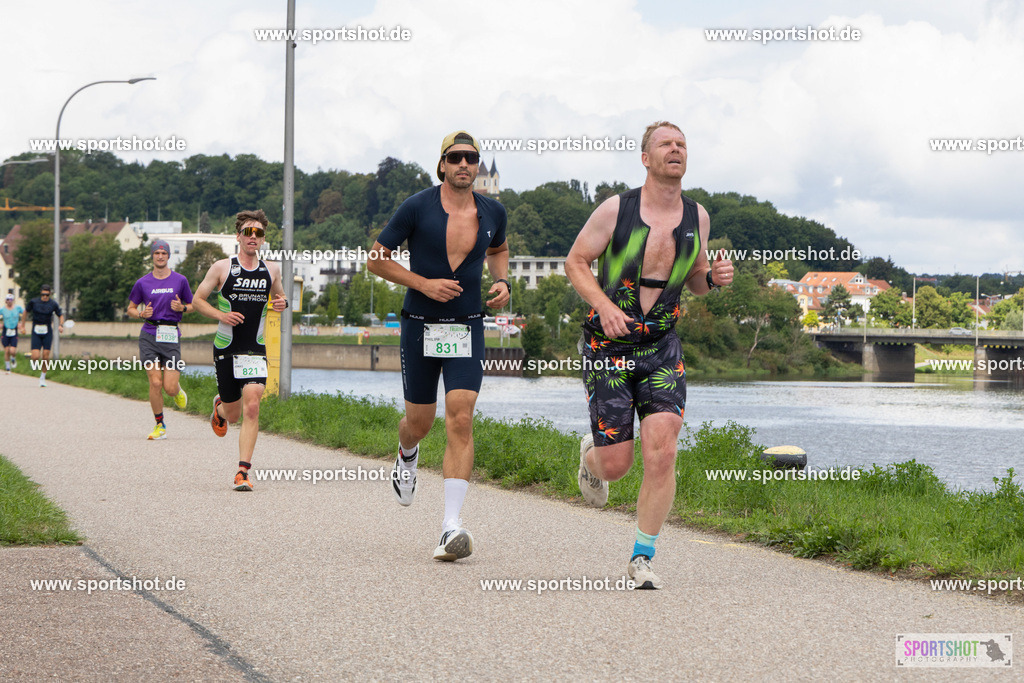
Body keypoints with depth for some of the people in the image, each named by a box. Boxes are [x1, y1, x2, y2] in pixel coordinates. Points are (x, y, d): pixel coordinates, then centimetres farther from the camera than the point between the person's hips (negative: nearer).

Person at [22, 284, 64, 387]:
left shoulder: (53, 304, -3)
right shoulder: (33, 302, -4)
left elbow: (60, 316, 10)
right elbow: (26, 312, 12)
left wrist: (61, 325, -9)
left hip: (47, 333, 0)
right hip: (36, 333, 0)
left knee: (46, 356, -6)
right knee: (35, 357, -12)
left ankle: (43, 377, 13)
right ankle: (34, 363, 26)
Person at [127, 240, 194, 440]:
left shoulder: (180, 280, 6)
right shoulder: (143, 283, 7)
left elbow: (192, 305, 16)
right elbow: (131, 309, 15)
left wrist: (182, 308, -7)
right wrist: (142, 314, -8)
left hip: (171, 336, 0)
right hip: (149, 335, 0)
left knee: (170, 388, -7)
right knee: (155, 383, -10)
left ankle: (178, 390, 32)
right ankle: (160, 426, 5)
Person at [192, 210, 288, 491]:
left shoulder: (272, 270, 6)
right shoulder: (222, 267, -1)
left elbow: (278, 296, 24)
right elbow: (197, 299, 4)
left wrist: (282, 303, -1)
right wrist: (221, 315, -13)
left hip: (255, 349, 1)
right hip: (226, 348, -1)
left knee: (251, 407, -17)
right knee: (233, 414, 8)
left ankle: (243, 471, -16)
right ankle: (220, 406, 48)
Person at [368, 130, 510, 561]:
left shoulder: (492, 213, 3)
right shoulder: (417, 208, -8)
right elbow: (377, 259, -3)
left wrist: (502, 282, 6)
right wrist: (423, 283, -14)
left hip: (468, 328, 1)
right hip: (420, 327, -1)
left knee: (460, 421, -14)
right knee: (419, 422, 10)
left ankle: (452, 527, -19)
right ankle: (407, 458, 50)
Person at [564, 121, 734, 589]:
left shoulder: (697, 217, 3)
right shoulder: (616, 209, -8)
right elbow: (575, 261, -2)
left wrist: (713, 278, -7)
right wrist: (604, 304, -18)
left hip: (661, 346, 2)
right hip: (608, 345, -2)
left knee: (661, 453, -14)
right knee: (615, 464, -2)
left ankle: (642, 558, -1)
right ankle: (591, 454, 39)